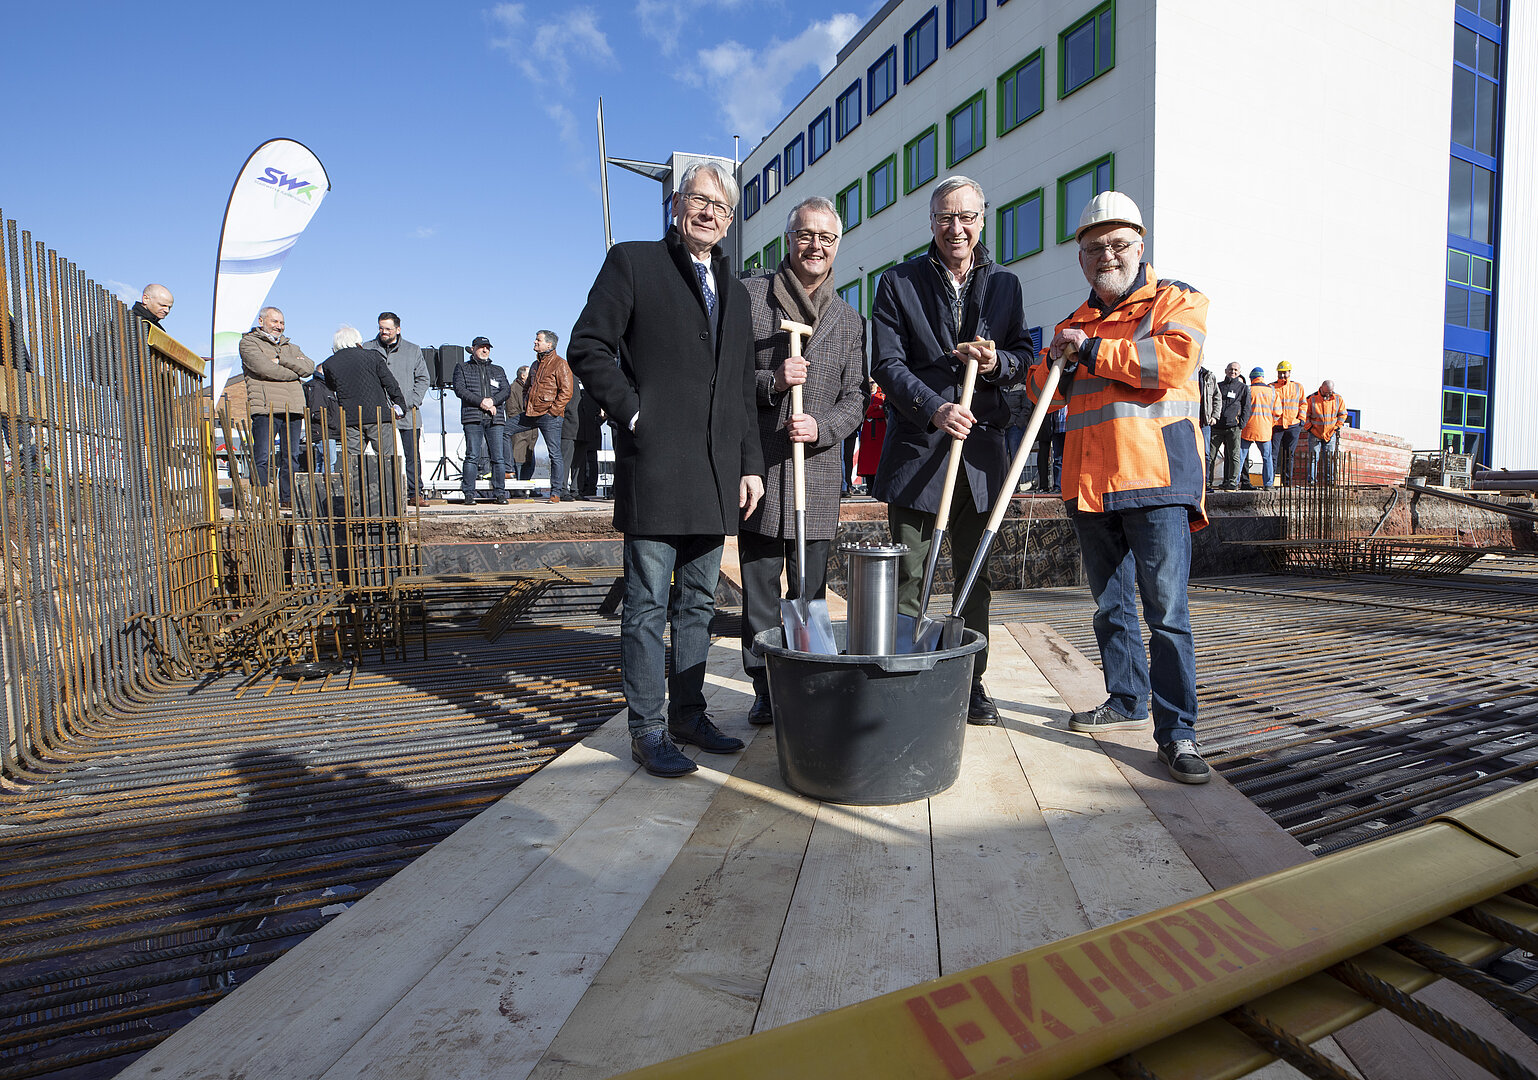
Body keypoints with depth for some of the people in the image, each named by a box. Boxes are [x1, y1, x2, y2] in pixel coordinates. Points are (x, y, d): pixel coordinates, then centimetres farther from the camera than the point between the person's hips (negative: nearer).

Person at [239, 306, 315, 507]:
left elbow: (309, 367, 7)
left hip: (293, 407, 5)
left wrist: (281, 360, -4)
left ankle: (287, 498, 7)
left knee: (292, 456, 2)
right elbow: (263, 368, -8)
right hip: (265, 407, -5)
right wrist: (295, 372, 1)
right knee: (262, 458, -8)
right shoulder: (249, 342, 10)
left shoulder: (290, 347, 26)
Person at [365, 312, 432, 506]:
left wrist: (410, 402, -5)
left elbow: (423, 379, 8)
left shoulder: (413, 351, 10)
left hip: (407, 413, 0)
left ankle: (415, 493, 7)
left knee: (412, 455, 0)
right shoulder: (367, 349, 9)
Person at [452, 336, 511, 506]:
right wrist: (481, 402, -12)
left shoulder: (498, 371, 23)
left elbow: (506, 390, 9)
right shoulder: (463, 368, 15)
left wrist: (493, 400, -10)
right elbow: (459, 389, 0)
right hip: (472, 418, -2)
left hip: (495, 419, 2)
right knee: (472, 457, -7)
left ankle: (499, 493, 2)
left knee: (497, 457, -3)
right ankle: (469, 494, -4)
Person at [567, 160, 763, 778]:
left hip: (717, 473, 6)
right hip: (654, 465, -6)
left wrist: (752, 465, 13)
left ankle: (688, 715, 23)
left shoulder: (734, 291, 21)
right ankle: (646, 730, 9)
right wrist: (632, 413, -11)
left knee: (698, 601, 11)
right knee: (648, 604, -2)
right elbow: (588, 347, -3)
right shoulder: (633, 262, 4)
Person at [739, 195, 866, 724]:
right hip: (759, 467, -2)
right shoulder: (749, 295, 4)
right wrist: (770, 382, -17)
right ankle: (765, 691, 16)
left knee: (810, 594, 8)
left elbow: (855, 398, 9)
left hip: (819, 472, 2)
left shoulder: (850, 321, 14)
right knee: (759, 592, 3)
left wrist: (820, 426, -11)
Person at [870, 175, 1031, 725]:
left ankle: (971, 682, 23)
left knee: (975, 575, 10)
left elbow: (1024, 355, 13)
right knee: (906, 576, 2)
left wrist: (996, 363, -11)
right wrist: (934, 409, -20)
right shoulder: (898, 282, 2)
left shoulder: (1005, 283, 12)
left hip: (981, 450, 3)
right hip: (917, 447, -3)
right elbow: (887, 364, -5)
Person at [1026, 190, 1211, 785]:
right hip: (1091, 483, 6)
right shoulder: (1075, 324, 22)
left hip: (1156, 474, -5)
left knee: (1166, 612, -8)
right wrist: (1058, 357, -3)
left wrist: (1093, 350, -8)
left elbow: (1176, 358, -13)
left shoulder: (1175, 300, 6)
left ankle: (1176, 731, -2)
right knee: (1110, 606, 13)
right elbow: (1042, 392, 18)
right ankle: (1126, 701, 28)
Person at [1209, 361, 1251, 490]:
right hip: (1216, 427, 2)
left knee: (1233, 456, -4)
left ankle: (1232, 483, -1)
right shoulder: (1218, 386, 16)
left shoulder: (1243, 387, 12)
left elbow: (1246, 407, 9)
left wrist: (1241, 423, -3)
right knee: (1210, 455, -2)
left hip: (1233, 427, -2)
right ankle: (1207, 482, 2)